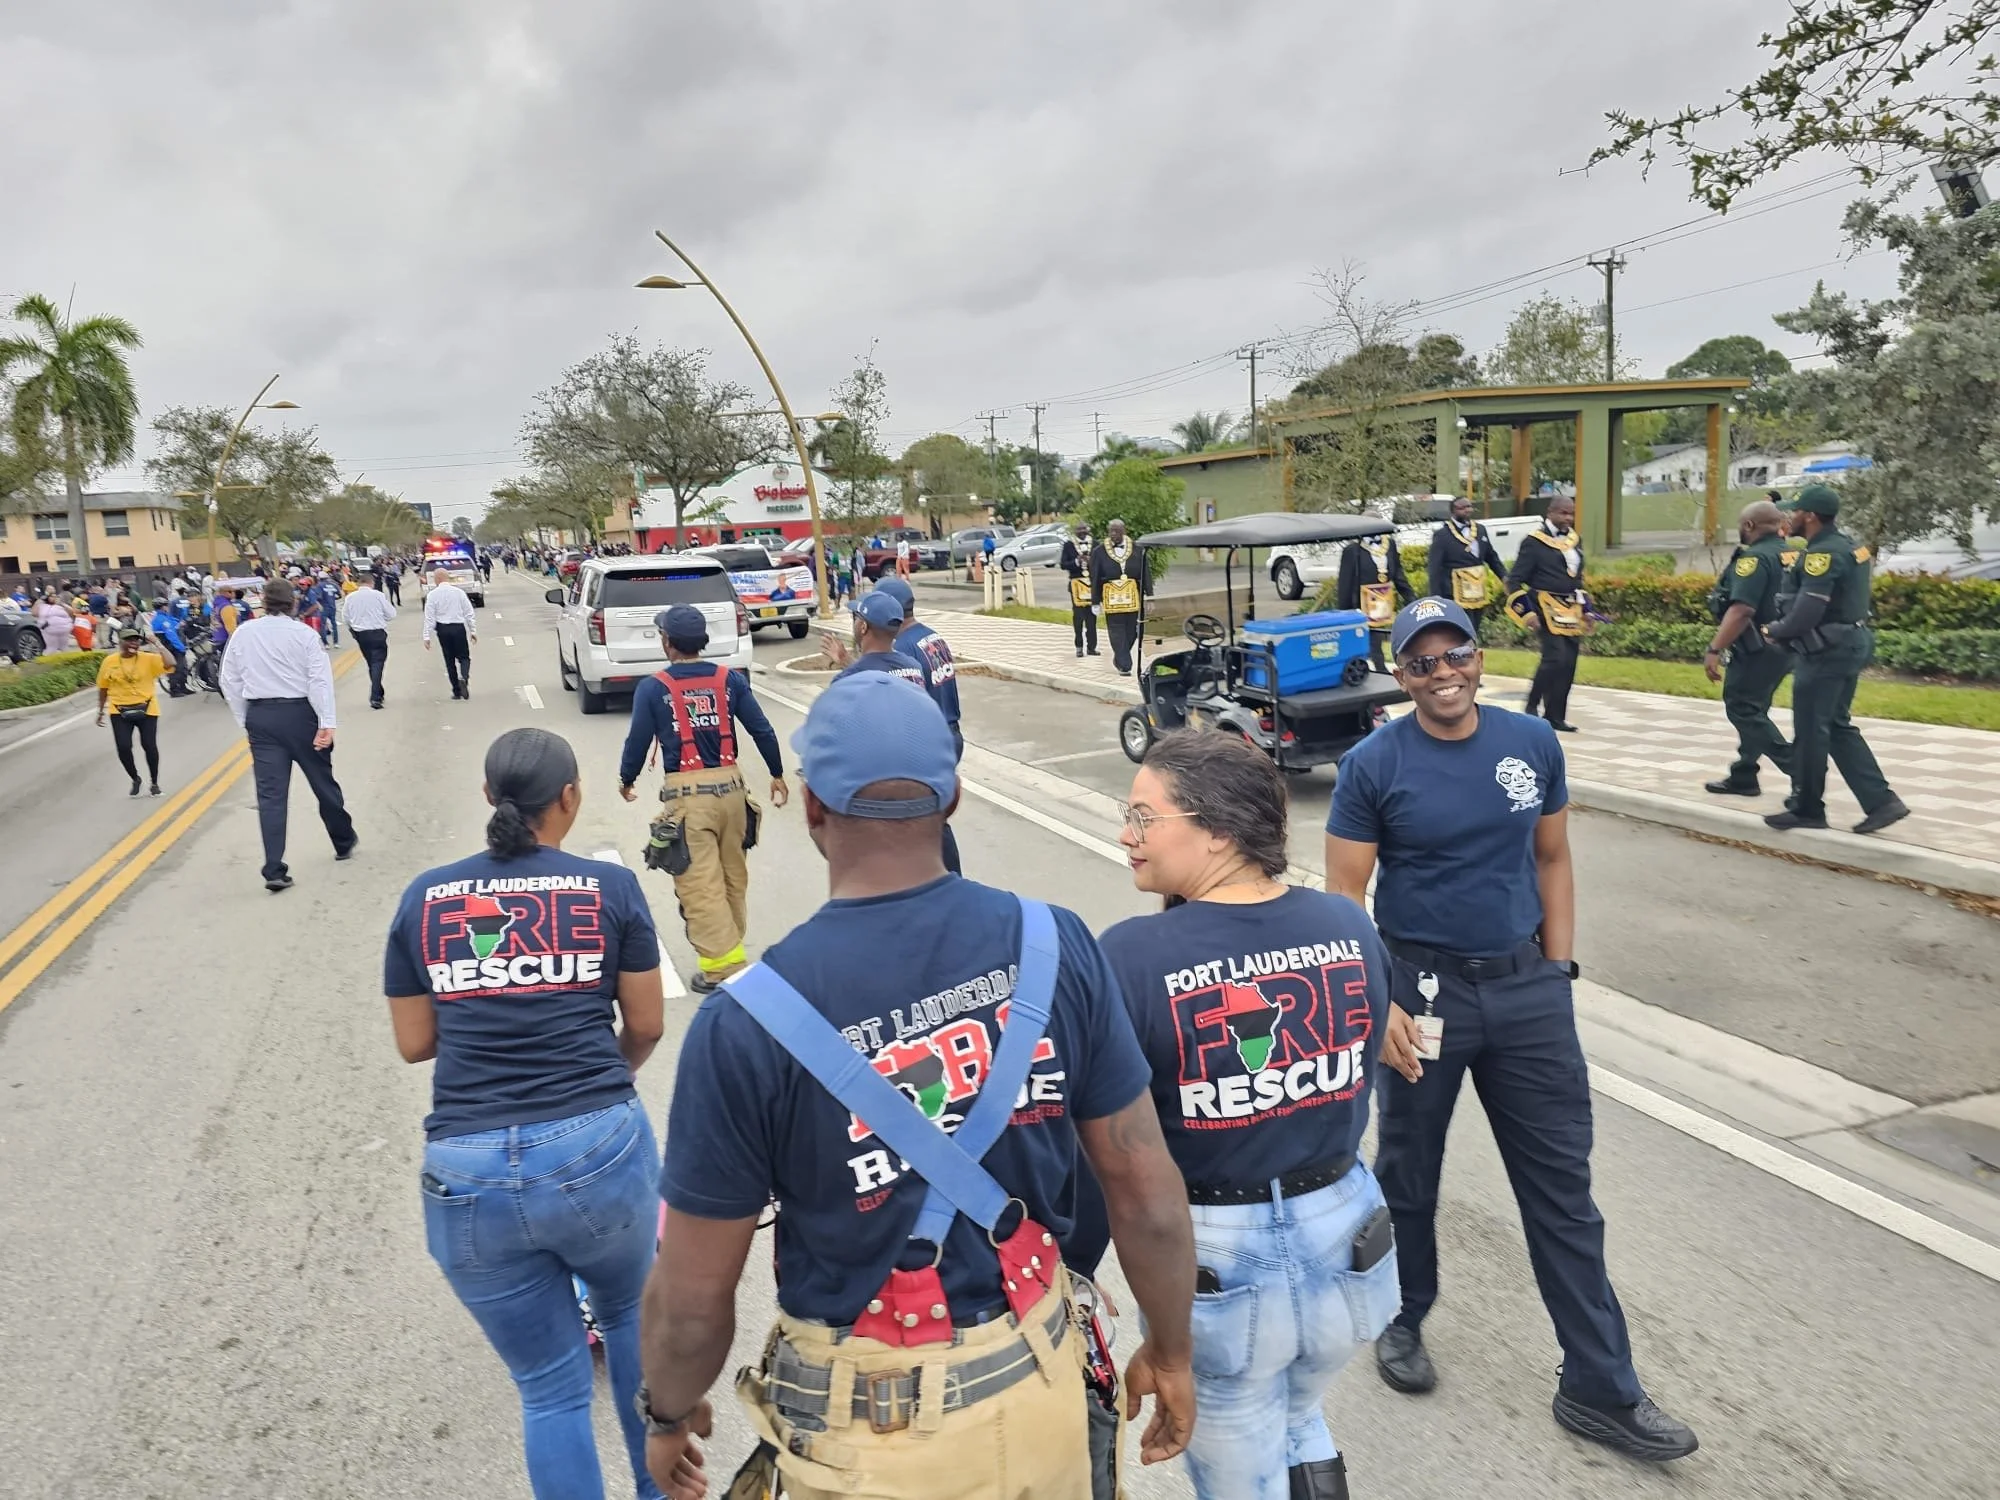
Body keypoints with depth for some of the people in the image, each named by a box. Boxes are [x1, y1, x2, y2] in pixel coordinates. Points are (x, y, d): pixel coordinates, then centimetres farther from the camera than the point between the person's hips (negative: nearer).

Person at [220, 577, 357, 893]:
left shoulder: (243, 633, 3)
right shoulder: (303, 633, -6)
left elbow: (230, 681, 7)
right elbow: (320, 680, -14)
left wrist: (245, 721, 15)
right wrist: (326, 723, -16)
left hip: (260, 716, 2)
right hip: (298, 713, -2)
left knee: (271, 794, 1)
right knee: (322, 781, 15)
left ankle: (274, 871, -4)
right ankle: (344, 842, 33)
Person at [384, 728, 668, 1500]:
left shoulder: (424, 898, 5)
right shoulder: (610, 886, -1)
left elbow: (414, 1042, 10)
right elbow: (647, 1026, 5)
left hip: (466, 1172, 1)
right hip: (598, 1148, -1)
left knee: (551, 1385, 18)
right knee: (631, 1314, 30)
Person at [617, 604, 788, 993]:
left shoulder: (652, 688, -5)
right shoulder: (730, 680, 3)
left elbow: (638, 740, 0)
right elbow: (762, 731, 3)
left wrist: (626, 780, 18)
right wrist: (777, 775, 15)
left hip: (686, 793, -4)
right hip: (730, 786, 4)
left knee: (700, 884, 1)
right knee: (733, 876, 17)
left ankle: (723, 965, -1)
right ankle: (729, 949, 31)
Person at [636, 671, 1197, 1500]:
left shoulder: (751, 1017, -22)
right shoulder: (1053, 945, -15)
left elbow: (694, 1296, -11)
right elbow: (1149, 1199, -7)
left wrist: (670, 1414, 9)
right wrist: (1170, 1351, 10)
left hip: (867, 1429, -2)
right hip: (1038, 1385, 3)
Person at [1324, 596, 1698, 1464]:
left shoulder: (1533, 744, 0)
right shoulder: (1374, 765, -10)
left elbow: (1552, 862, 10)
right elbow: (1343, 897, -9)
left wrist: (1557, 973, 5)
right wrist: (1378, 1004, -16)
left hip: (1525, 986, 3)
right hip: (1424, 991, -3)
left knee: (1563, 1184, 9)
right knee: (1408, 1173, 14)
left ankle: (1600, 1389, 22)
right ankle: (1402, 1322, 39)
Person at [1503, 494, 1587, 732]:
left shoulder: (1574, 540, 14)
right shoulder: (1535, 542, -9)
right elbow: (1514, 580, -10)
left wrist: (1584, 608, 21)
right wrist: (1527, 613, -16)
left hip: (1571, 611, 7)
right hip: (1548, 608, -7)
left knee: (1569, 664, 4)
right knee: (1556, 657, -19)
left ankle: (1556, 716, 12)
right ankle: (1532, 707, -2)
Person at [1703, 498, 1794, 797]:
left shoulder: (1755, 558, -17)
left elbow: (1741, 610, -27)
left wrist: (1714, 649, -26)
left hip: (1758, 649, -10)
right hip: (1782, 646, 10)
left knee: (1744, 711, -3)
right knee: (1751, 711, 17)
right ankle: (1743, 777, 22)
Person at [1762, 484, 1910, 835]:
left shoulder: (1823, 554, -20)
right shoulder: (1849, 545, 12)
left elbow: (1805, 615, -25)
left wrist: (1774, 631, -7)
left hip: (1826, 652, -10)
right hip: (1850, 644, 10)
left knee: (1810, 732, 1)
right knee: (1838, 727, 15)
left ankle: (1807, 809, 11)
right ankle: (1881, 801, 12)